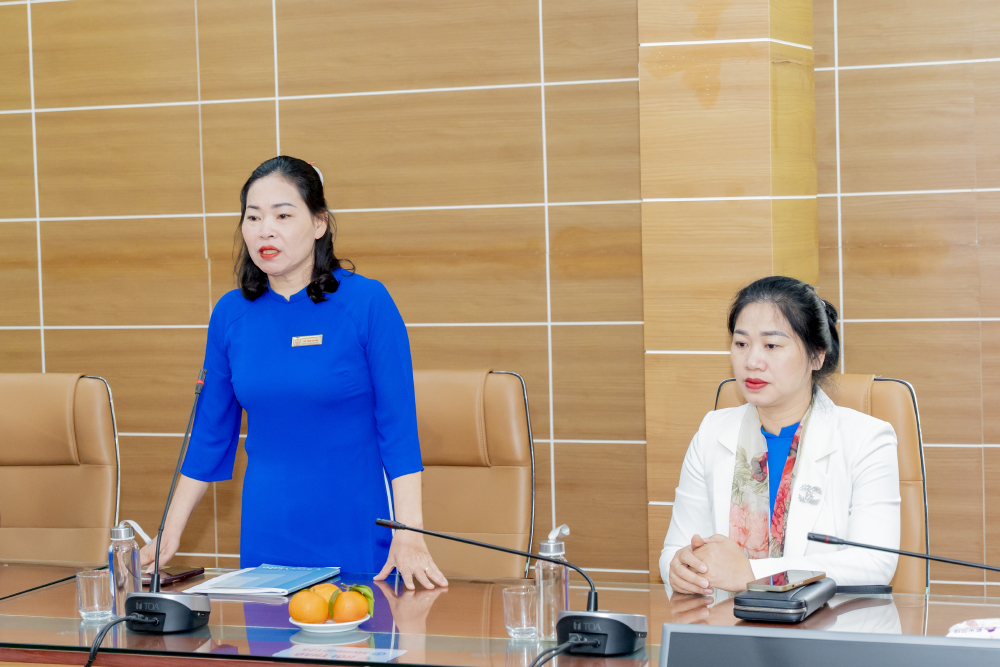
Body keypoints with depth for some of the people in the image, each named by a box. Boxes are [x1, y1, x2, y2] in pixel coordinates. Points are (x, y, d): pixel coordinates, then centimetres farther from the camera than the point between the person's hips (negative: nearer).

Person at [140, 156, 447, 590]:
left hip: (356, 534, -3)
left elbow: (398, 427, -10)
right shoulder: (230, 314, 3)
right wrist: (169, 536, 9)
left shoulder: (367, 303, -8)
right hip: (266, 534, 4)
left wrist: (409, 536, -18)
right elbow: (210, 432, 11)